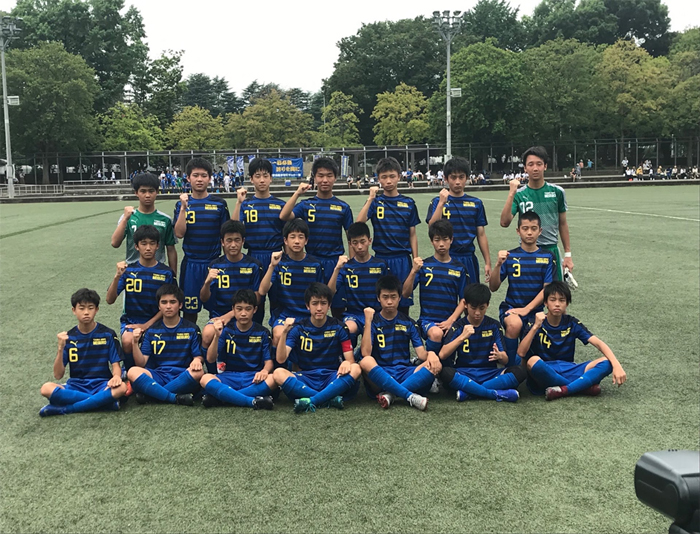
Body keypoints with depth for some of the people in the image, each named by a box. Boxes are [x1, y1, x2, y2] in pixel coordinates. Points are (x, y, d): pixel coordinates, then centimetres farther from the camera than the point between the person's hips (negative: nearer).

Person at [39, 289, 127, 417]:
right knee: (46, 388, -28)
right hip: (76, 387, 1)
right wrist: (61, 348, -14)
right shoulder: (68, 337, 4)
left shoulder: (108, 334, 1)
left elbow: (115, 364, -1)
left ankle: (64, 409, -24)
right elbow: (58, 375, 0)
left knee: (121, 387, -35)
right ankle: (104, 400, -25)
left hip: (102, 386, -1)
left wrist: (116, 376, -25)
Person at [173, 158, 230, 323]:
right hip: (190, 264, 1)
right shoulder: (182, 204, 4)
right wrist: (183, 207, -13)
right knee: (189, 309, 8)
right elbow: (179, 234, -7)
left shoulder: (219, 203, 1)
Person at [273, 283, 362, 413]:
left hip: (332, 379, 0)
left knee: (355, 369, -29)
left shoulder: (338, 327, 3)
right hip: (305, 380, 0)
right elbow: (281, 359, -8)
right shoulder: (298, 328, 2)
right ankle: (330, 399, -31)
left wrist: (346, 363, -27)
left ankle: (310, 401, -32)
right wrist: (284, 332, -23)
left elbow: (350, 359, -2)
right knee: (278, 373, -28)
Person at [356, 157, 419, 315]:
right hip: (380, 259, -1)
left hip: (403, 260, 1)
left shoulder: (408, 203, 4)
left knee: (403, 304, 5)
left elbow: (412, 235, 7)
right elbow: (359, 224, -13)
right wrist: (370, 199, -18)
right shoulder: (375, 202, 2)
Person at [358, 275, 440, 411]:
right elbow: (365, 353, -10)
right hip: (379, 376, -2)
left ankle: (390, 394, -32)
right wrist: (368, 320, -12)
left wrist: (430, 354, -20)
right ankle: (410, 396, -37)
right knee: (366, 362, -35)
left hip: (405, 373, 2)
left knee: (435, 366, -24)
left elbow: (421, 353, 4)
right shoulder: (373, 322, 6)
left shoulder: (408, 323, 13)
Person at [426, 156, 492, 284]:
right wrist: (441, 203, -17)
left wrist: (487, 263, 5)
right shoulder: (438, 202, 1)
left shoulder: (476, 203, 6)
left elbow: (481, 234, 8)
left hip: (469, 259, 2)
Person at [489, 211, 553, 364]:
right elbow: (493, 288, -4)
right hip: (511, 306, -1)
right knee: (514, 324, -35)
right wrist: (498, 264, -20)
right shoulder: (510, 256, 0)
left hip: (534, 310, 2)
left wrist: (526, 309, -15)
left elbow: (547, 289, -4)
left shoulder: (547, 257, 2)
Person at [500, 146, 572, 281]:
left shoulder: (557, 192, 1)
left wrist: (568, 254, 7)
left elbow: (562, 224, 9)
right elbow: (504, 223, -17)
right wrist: (511, 193, -23)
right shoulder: (519, 194, -4)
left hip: (551, 251, 1)